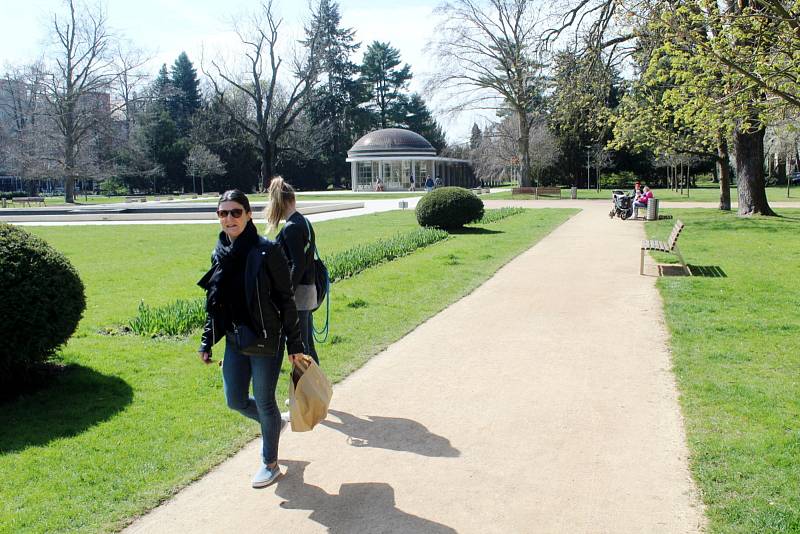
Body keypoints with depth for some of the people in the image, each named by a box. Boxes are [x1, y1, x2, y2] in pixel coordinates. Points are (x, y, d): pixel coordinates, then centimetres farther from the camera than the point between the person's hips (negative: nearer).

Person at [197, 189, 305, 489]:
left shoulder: (266, 251, -14)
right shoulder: (220, 254, 4)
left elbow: (286, 300, -11)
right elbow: (214, 304, 13)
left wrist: (295, 344, -10)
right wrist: (207, 342, 13)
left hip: (266, 340, -6)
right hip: (234, 340, 6)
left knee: (264, 402, 6)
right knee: (236, 401, 14)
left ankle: (270, 464, 27)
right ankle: (274, 423, 44)